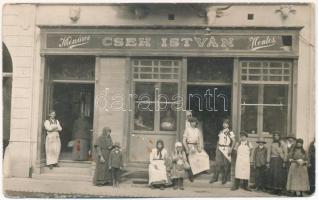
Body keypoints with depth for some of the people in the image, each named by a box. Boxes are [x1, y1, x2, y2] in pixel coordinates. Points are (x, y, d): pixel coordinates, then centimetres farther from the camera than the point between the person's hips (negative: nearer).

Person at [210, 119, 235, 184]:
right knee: (217, 163, 1)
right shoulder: (221, 132, 13)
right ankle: (215, 177, 7)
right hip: (219, 149, 4)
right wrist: (217, 147, 12)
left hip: (226, 149, -4)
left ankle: (224, 179, 15)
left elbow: (233, 141, -7)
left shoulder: (230, 132, -4)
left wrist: (231, 149, -14)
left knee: (225, 164, 3)